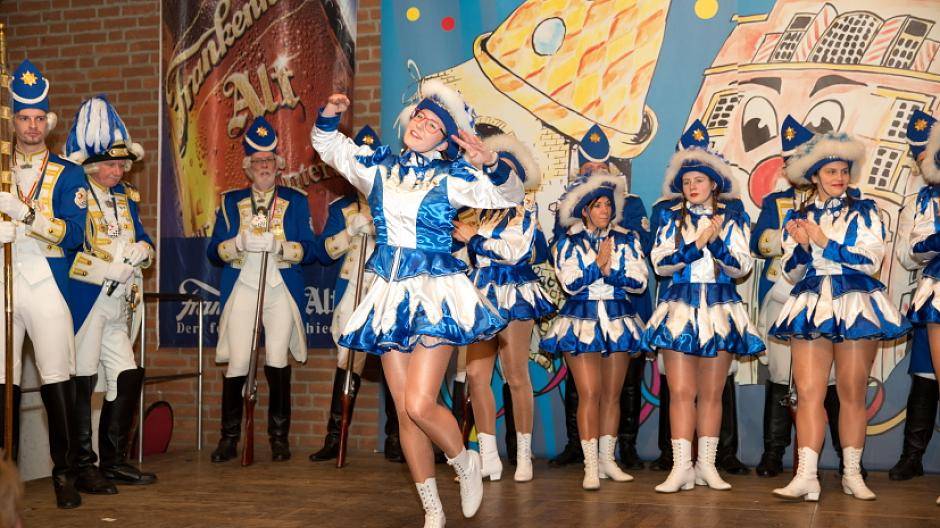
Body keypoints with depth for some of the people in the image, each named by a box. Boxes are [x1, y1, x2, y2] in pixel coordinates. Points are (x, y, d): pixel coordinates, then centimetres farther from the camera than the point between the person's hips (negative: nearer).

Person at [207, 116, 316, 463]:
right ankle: (229, 439, 5)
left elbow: (308, 250, 2)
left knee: (278, 365, -6)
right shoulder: (230, 202, 13)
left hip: (281, 291, -1)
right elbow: (214, 251, 6)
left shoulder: (295, 201, 10)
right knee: (236, 366, -5)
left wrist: (277, 245, -16)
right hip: (241, 291, 1)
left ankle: (279, 438, 6)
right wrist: (241, 243, -14)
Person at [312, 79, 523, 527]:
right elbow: (327, 146, 21)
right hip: (389, 297, 5)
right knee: (405, 414, 6)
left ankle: (465, 461, 16)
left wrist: (491, 164, -28)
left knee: (420, 405, -16)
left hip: (436, 294, -5)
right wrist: (331, 116, 1)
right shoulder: (378, 168, 10)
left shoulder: (452, 178, -2)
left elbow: (509, 195, -9)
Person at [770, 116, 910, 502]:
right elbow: (791, 273, 11)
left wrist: (823, 241, -9)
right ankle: (806, 477, -12)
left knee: (852, 394, 1)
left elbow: (871, 261, -6)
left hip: (855, 306, -2)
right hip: (810, 307, 2)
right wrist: (802, 246, -8)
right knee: (808, 392, -8)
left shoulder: (863, 211, 7)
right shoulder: (797, 216, 13)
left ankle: (853, 474, 9)